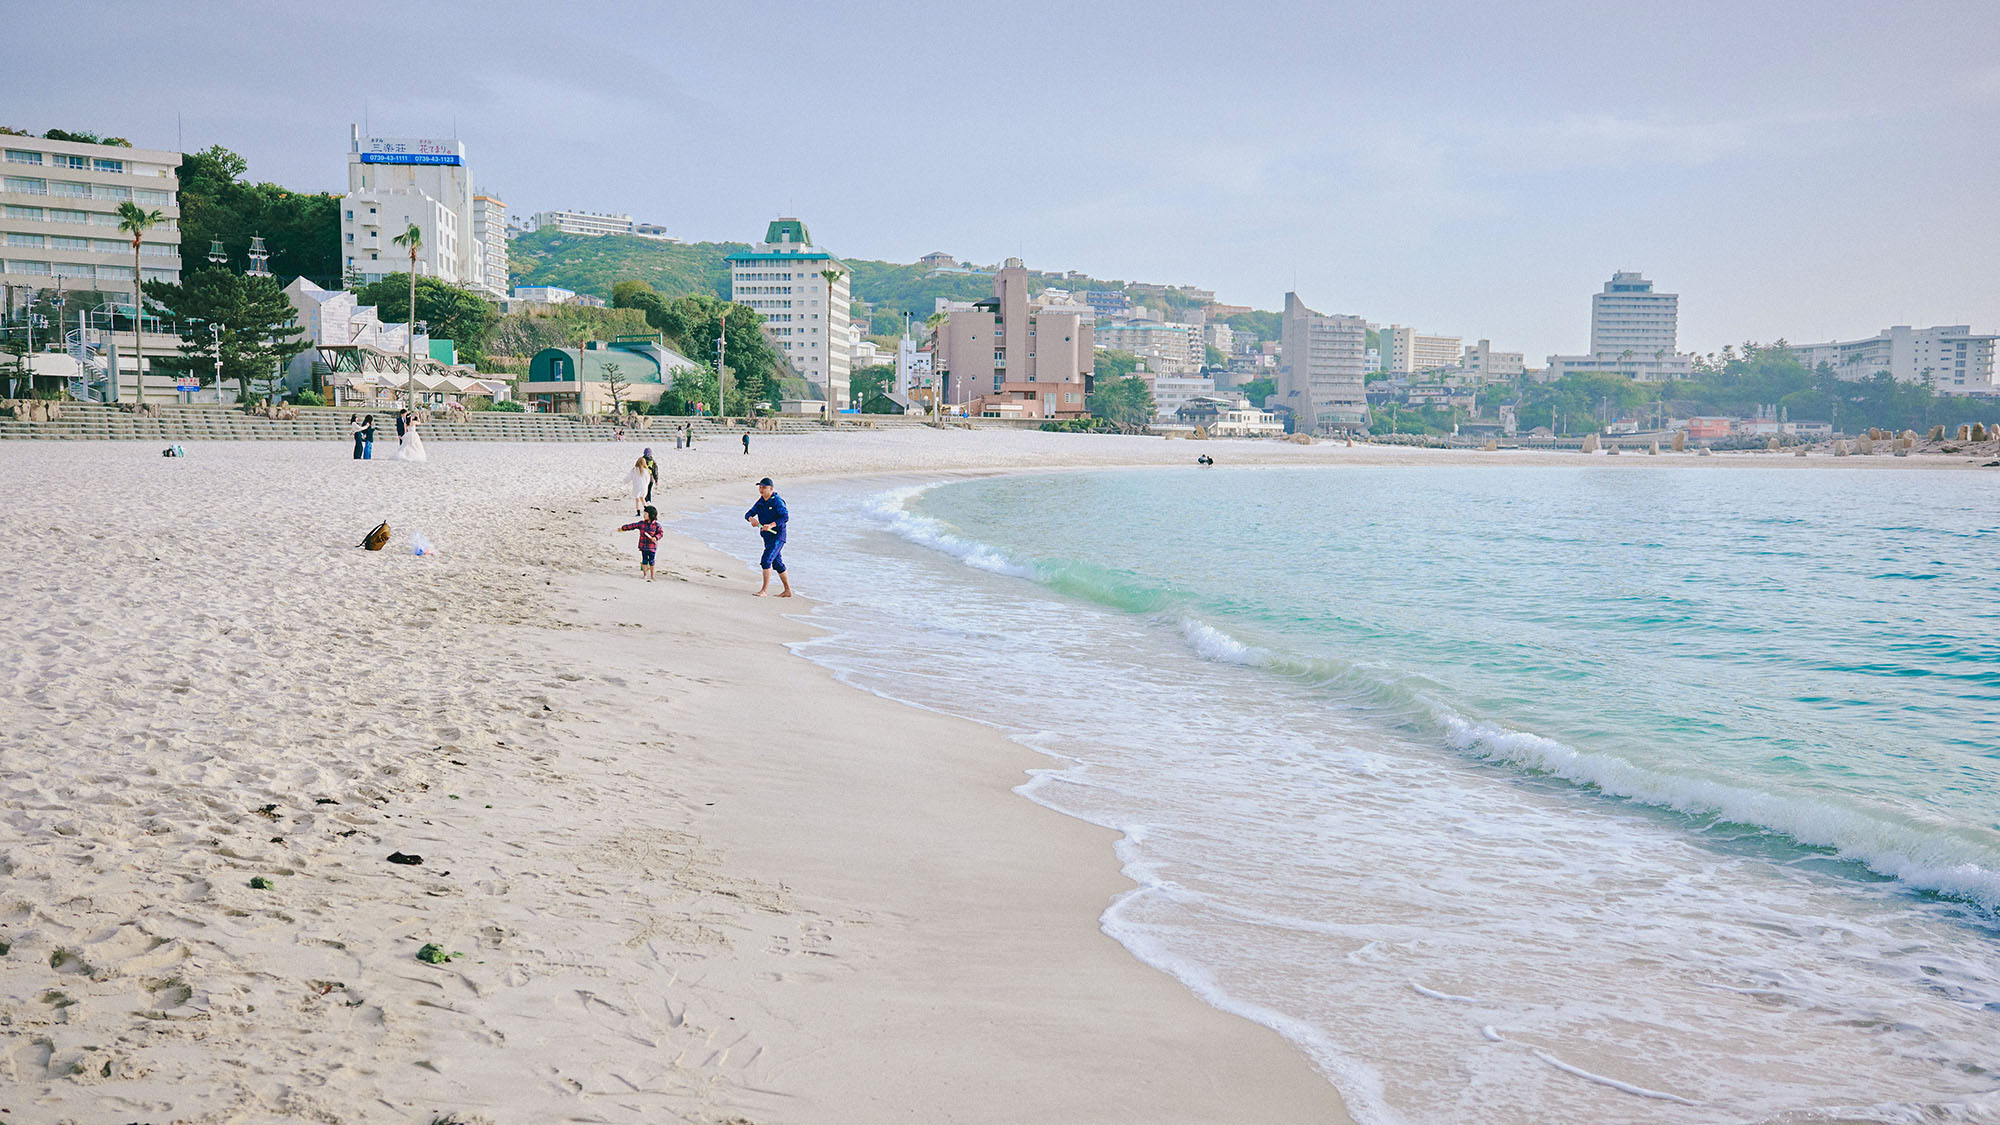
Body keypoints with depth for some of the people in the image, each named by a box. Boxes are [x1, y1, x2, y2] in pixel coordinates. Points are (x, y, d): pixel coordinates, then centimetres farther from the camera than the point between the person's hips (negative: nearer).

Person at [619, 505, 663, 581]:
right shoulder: (641, 523, 2)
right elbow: (632, 526, 8)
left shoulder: (656, 525, -7)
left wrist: (656, 537, -20)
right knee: (644, 560, 4)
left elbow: (661, 532, -3)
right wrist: (622, 528, 10)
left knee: (651, 560, 4)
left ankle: (652, 576, 17)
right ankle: (645, 575, 12)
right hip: (643, 546, 3)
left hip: (652, 546, -3)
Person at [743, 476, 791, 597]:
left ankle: (764, 589, -13)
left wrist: (771, 525, -36)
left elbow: (785, 517, -25)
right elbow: (749, 514, 3)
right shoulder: (760, 502, 10)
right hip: (767, 538, 9)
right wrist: (752, 519, -21)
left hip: (777, 536, -9)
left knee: (766, 560, -18)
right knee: (777, 564, 14)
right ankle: (787, 591, 24)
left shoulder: (777, 502, -14)